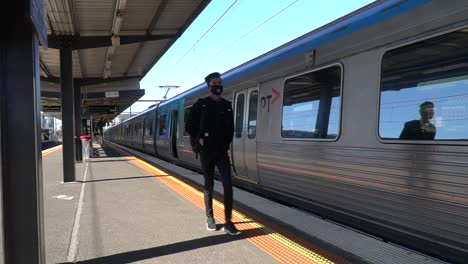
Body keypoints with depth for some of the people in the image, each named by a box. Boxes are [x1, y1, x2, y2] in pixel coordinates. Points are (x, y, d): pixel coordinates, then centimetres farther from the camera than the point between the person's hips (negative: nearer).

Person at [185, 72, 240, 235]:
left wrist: (227, 142, 4)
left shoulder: (227, 105, 10)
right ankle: (210, 217, 24)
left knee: (228, 185, -8)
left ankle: (228, 223, -3)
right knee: (209, 185, 7)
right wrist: (199, 140, -8)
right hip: (206, 151, -2)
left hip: (222, 151, 3)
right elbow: (189, 126, 2)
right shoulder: (201, 104, 0)